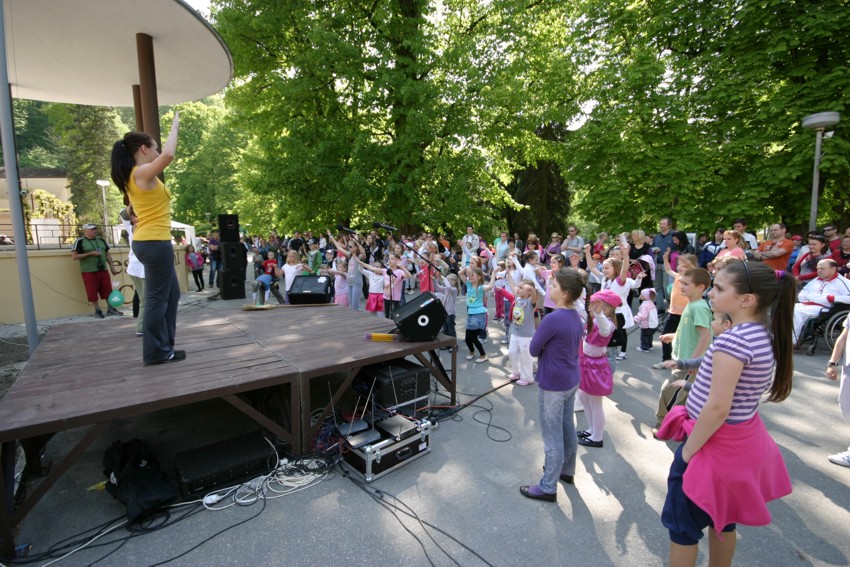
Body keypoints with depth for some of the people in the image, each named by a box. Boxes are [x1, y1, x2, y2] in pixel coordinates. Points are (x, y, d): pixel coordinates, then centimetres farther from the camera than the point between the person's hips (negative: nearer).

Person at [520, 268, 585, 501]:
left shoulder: (552, 319, -26)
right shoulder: (576, 317, 2)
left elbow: (533, 350, -15)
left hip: (552, 384, -9)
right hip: (571, 380, 9)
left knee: (552, 437, 3)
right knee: (568, 428, 23)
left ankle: (548, 488, 17)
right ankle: (567, 471, 41)